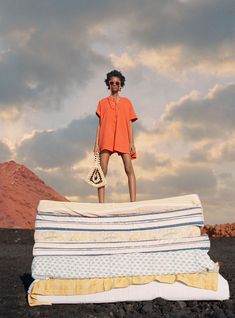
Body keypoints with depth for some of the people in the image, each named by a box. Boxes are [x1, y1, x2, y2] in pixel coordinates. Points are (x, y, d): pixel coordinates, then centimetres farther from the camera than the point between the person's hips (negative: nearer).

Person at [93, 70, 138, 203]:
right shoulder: (103, 102, 17)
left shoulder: (126, 102, 17)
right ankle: (101, 203, -12)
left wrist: (132, 142, 0)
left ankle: (133, 202, -18)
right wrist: (96, 144, 2)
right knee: (102, 170, -9)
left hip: (123, 139, 0)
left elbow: (130, 123, 11)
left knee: (129, 169, -13)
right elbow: (100, 123, 12)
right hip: (106, 140, 0)